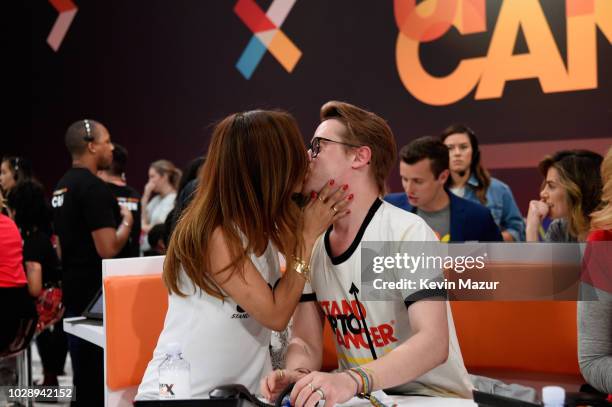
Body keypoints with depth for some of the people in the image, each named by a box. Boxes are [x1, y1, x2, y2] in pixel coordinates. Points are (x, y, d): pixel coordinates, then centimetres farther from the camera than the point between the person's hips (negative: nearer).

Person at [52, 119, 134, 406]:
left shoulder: (62, 186, 13)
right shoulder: (94, 187, -17)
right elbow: (108, 249, -22)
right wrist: (127, 221, -6)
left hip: (73, 291, 10)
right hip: (96, 295, -9)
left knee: (84, 377, 15)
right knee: (99, 379, -4)